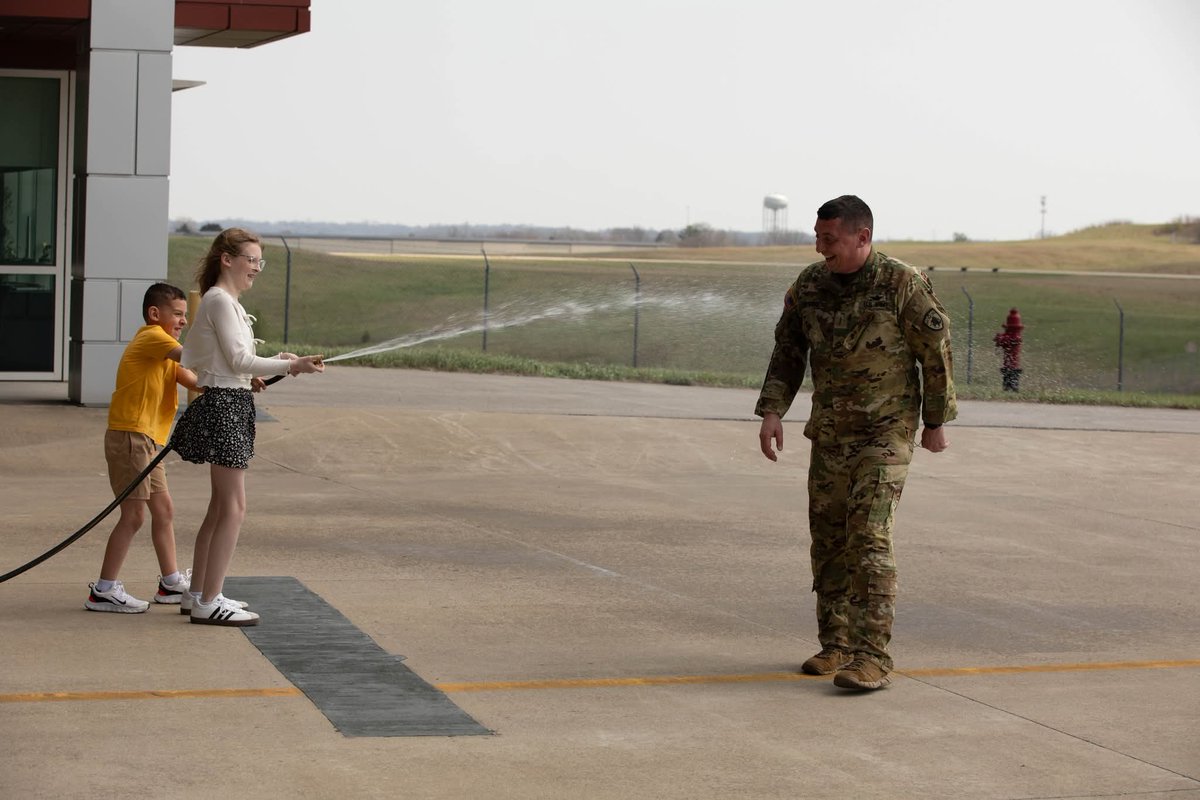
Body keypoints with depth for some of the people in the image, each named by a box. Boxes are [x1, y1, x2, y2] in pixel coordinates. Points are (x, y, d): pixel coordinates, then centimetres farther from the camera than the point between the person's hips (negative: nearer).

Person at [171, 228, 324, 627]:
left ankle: (197, 595, 21)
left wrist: (276, 364, 9)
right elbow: (238, 359, -18)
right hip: (224, 404, -11)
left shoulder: (226, 301, 18)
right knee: (233, 507, -9)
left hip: (229, 403, 11)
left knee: (221, 506, 14)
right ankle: (208, 602, -6)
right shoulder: (219, 300, -12)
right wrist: (290, 366, -18)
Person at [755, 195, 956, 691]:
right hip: (830, 432, 6)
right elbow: (788, 352, 8)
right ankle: (836, 645, 19)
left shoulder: (903, 285, -13)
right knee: (829, 540, 8)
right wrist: (772, 412, -3)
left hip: (887, 432, -6)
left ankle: (872, 657, -14)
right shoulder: (809, 285, 1)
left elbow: (935, 353, -6)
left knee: (869, 539, -14)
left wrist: (936, 423, -1)